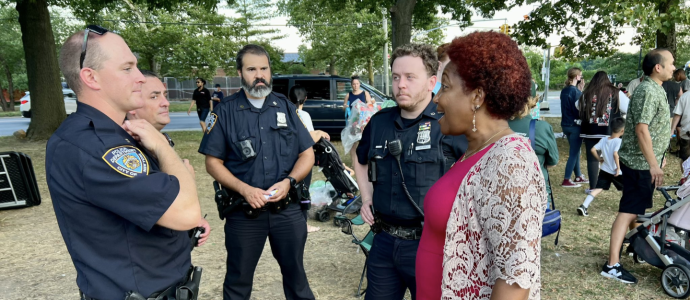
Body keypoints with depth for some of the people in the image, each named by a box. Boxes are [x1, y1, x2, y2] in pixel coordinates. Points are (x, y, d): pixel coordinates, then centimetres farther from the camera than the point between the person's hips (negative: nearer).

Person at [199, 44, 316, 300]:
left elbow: (307, 155, 4)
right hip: (244, 212, -1)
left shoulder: (286, 107, 5)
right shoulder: (225, 111, -2)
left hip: (287, 209, 2)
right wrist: (245, 189, -17)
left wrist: (288, 182, -13)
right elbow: (213, 163, -3)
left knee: (295, 273, 14)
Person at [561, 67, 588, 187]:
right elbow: (579, 110, -19)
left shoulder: (564, 90, 9)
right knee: (574, 152, -1)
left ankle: (578, 176, 28)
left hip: (566, 124, 8)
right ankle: (566, 180, 1)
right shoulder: (576, 91, -16)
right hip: (575, 125, -8)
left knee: (575, 150, 18)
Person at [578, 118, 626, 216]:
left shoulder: (603, 139, -1)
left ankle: (583, 206, -12)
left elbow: (592, 150, -5)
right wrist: (618, 167, -21)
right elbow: (615, 154, -30)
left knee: (598, 188, 2)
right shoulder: (619, 141, -17)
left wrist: (600, 159, 9)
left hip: (604, 170, 5)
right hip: (616, 172, -4)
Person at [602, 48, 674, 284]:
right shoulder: (648, 91, -17)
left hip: (647, 161, 10)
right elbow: (641, 129, -24)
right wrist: (653, 164, -24)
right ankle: (612, 265, -9)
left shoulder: (656, 89, 15)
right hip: (640, 162, -10)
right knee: (629, 211, -10)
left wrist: (658, 157, 25)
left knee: (639, 209, 20)